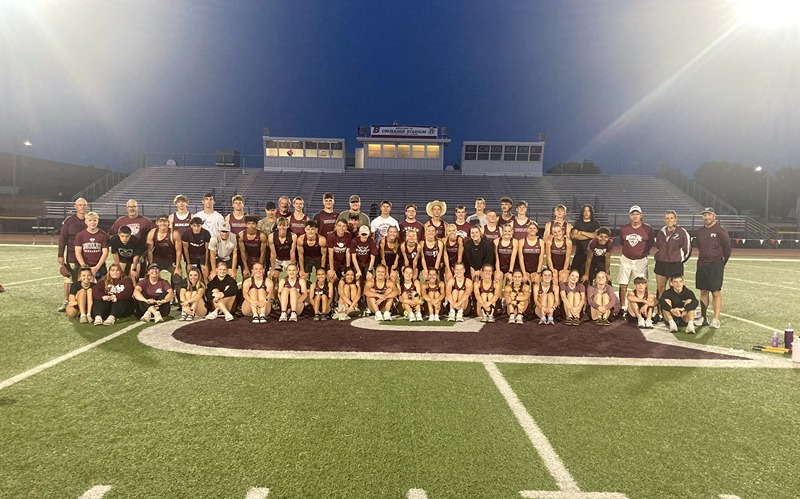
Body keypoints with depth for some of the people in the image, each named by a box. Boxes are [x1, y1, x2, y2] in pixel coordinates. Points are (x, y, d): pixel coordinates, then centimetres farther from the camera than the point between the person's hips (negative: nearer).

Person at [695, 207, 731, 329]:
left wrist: (722, 263, 1)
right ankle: (703, 318, 16)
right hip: (701, 265, 6)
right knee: (703, 292, 9)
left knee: (716, 293, -5)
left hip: (715, 265, -6)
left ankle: (716, 319, -3)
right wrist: (702, 259, 14)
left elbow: (727, 248, -3)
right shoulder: (700, 232, 11)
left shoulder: (720, 231, -7)